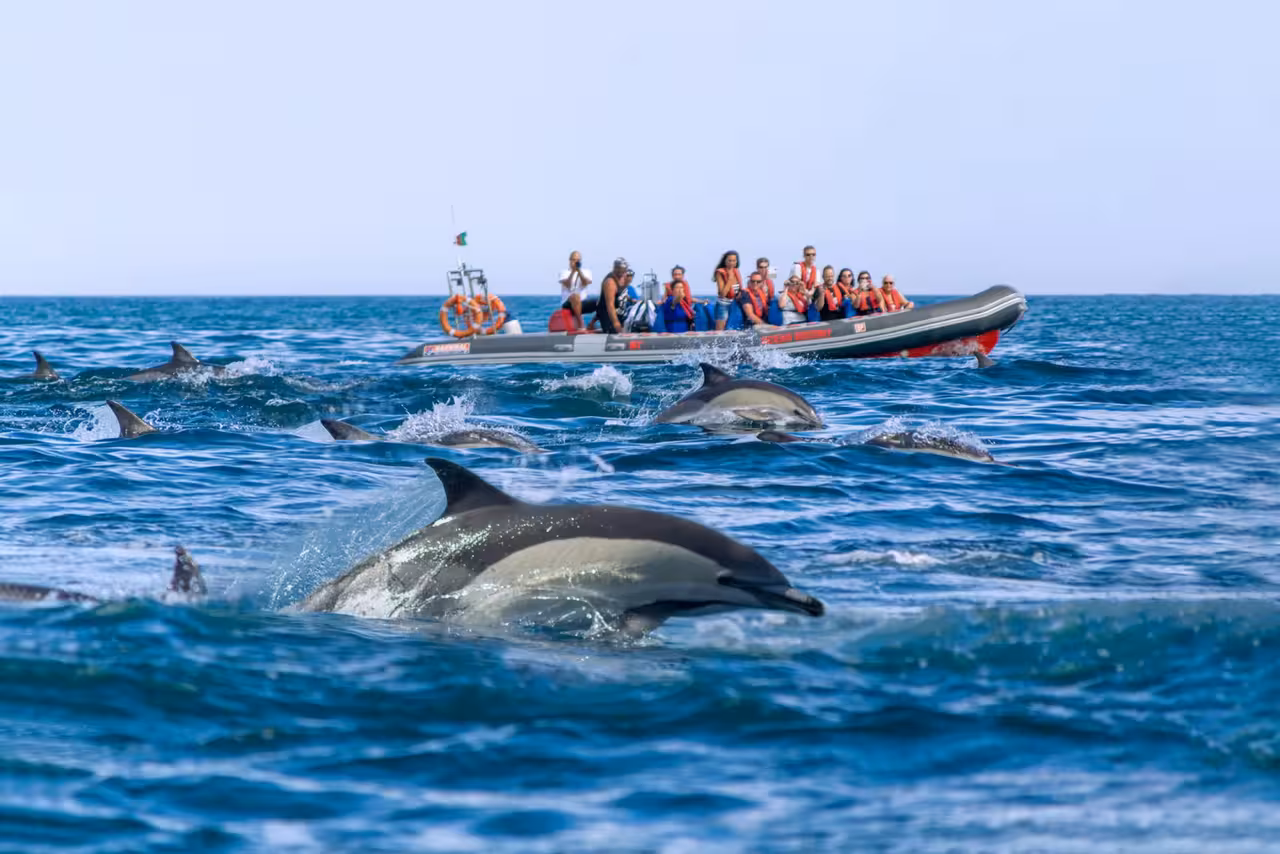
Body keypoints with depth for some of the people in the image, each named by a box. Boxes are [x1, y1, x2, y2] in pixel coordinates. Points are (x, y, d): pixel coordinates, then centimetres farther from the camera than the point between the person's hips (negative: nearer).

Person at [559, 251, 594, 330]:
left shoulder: (586, 272, 13)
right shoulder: (564, 272, 5)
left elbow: (586, 283, -9)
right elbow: (567, 285, -14)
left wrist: (579, 271, -20)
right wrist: (573, 271, -22)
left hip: (582, 303, 4)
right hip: (568, 304, -4)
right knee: (575, 296, -39)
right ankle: (580, 326, -38)